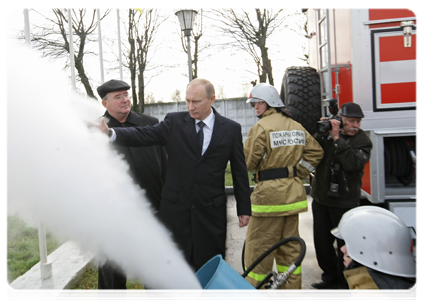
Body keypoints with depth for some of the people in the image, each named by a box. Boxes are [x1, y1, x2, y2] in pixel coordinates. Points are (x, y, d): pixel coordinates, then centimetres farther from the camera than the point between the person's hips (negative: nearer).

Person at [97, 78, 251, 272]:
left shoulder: (231, 129, 1)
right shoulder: (174, 122, 0)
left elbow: (239, 171, 4)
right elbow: (144, 135, -13)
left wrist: (244, 208, 4)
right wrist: (110, 133, -30)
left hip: (212, 212, 0)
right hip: (175, 210, 1)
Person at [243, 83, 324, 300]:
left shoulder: (261, 127, -11)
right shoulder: (296, 127, 11)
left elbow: (248, 163, -9)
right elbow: (315, 151, 10)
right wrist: (296, 173, 9)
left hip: (269, 195, -8)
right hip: (293, 194, 8)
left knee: (258, 250, 2)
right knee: (290, 249, 17)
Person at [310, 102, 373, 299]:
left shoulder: (362, 141, -6)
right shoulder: (328, 133, 4)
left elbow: (352, 164, -22)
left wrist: (337, 139, -24)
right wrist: (321, 133, -16)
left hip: (345, 201, -4)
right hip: (321, 197, 4)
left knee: (345, 245, 2)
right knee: (321, 241, 14)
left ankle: (347, 284, 22)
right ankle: (331, 277, 34)